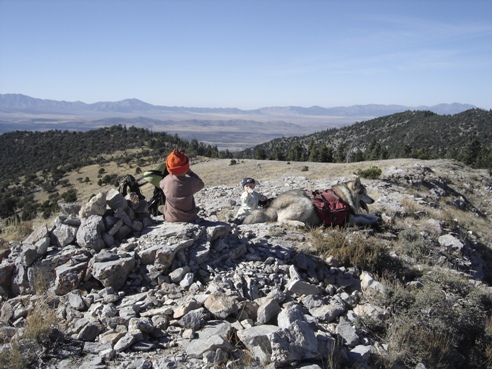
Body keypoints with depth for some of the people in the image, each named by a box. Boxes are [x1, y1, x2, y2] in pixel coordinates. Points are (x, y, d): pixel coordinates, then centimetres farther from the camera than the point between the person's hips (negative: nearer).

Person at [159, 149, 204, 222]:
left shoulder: (167, 180, -23)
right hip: (189, 219, -1)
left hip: (170, 220, 1)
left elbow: (160, 184, 3)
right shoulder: (191, 182, -26)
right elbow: (201, 184, -1)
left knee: (161, 207, 29)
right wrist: (189, 171, 0)